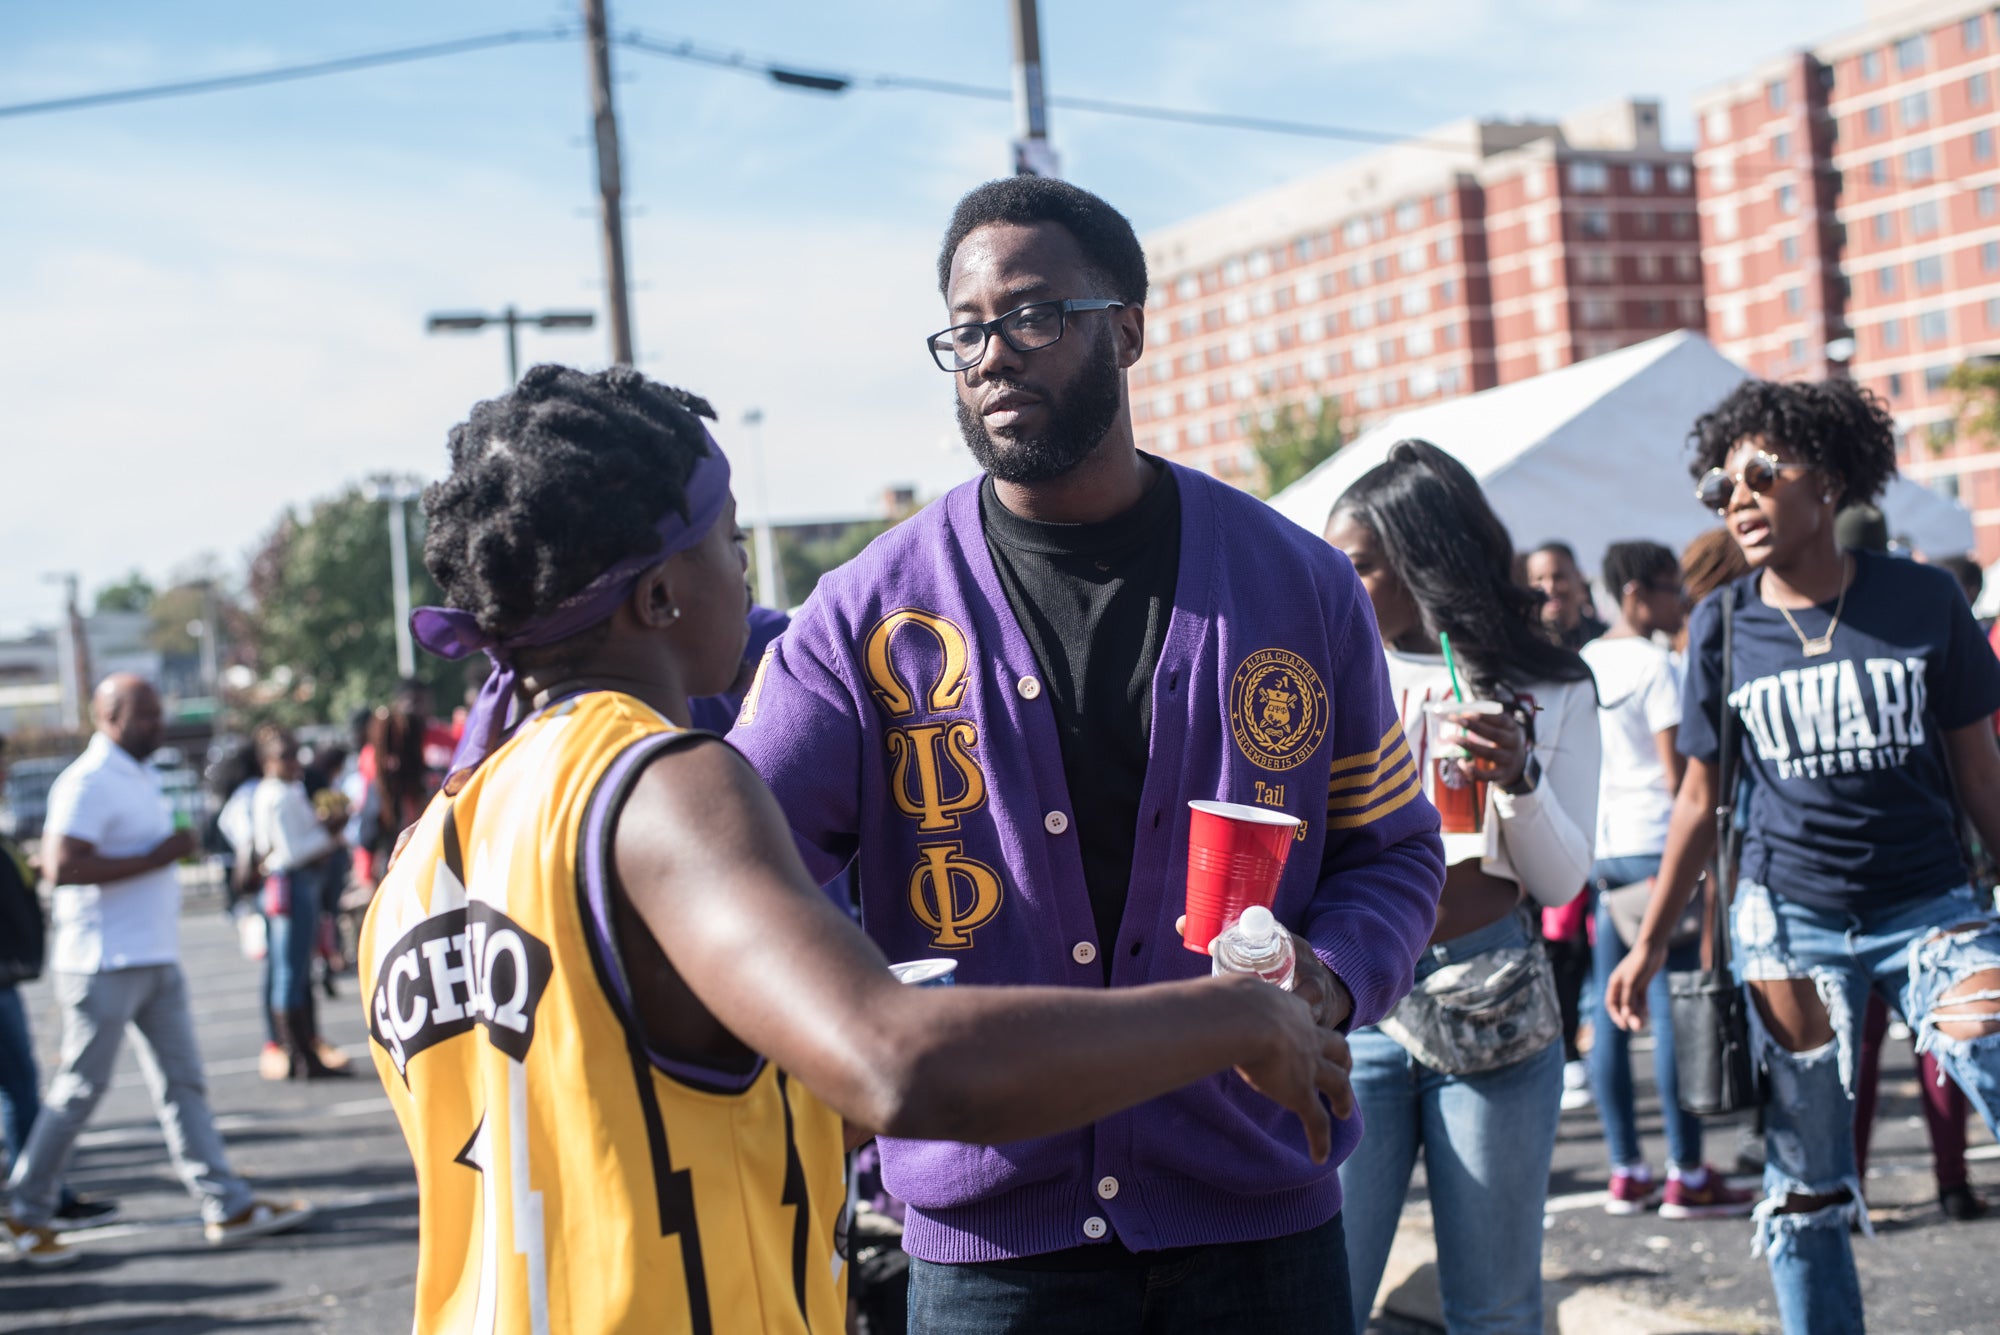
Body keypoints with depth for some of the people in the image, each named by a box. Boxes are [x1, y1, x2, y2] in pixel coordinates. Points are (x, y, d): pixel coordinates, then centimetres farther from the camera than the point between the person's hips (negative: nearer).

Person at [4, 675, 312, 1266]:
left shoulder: (141, 777, 15)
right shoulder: (87, 782, -15)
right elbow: (62, 867, -26)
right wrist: (157, 857, -23)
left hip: (156, 959, 9)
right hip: (105, 964, -9)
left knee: (182, 1082, 7)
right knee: (80, 1088, -1)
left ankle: (227, 1205, 8)